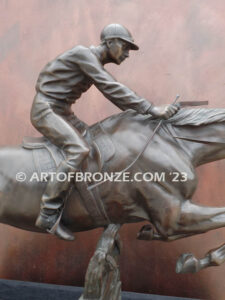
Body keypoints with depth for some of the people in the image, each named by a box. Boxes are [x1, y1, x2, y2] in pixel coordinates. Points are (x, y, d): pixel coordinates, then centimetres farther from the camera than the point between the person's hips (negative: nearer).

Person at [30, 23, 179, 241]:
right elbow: (112, 88, -24)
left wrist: (139, 114, 3)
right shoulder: (83, 54, -15)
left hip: (62, 112, 10)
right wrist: (150, 109, -27)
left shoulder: (96, 64, 14)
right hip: (45, 110, -10)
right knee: (79, 150, -28)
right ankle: (48, 214, -24)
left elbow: (112, 93, 13)